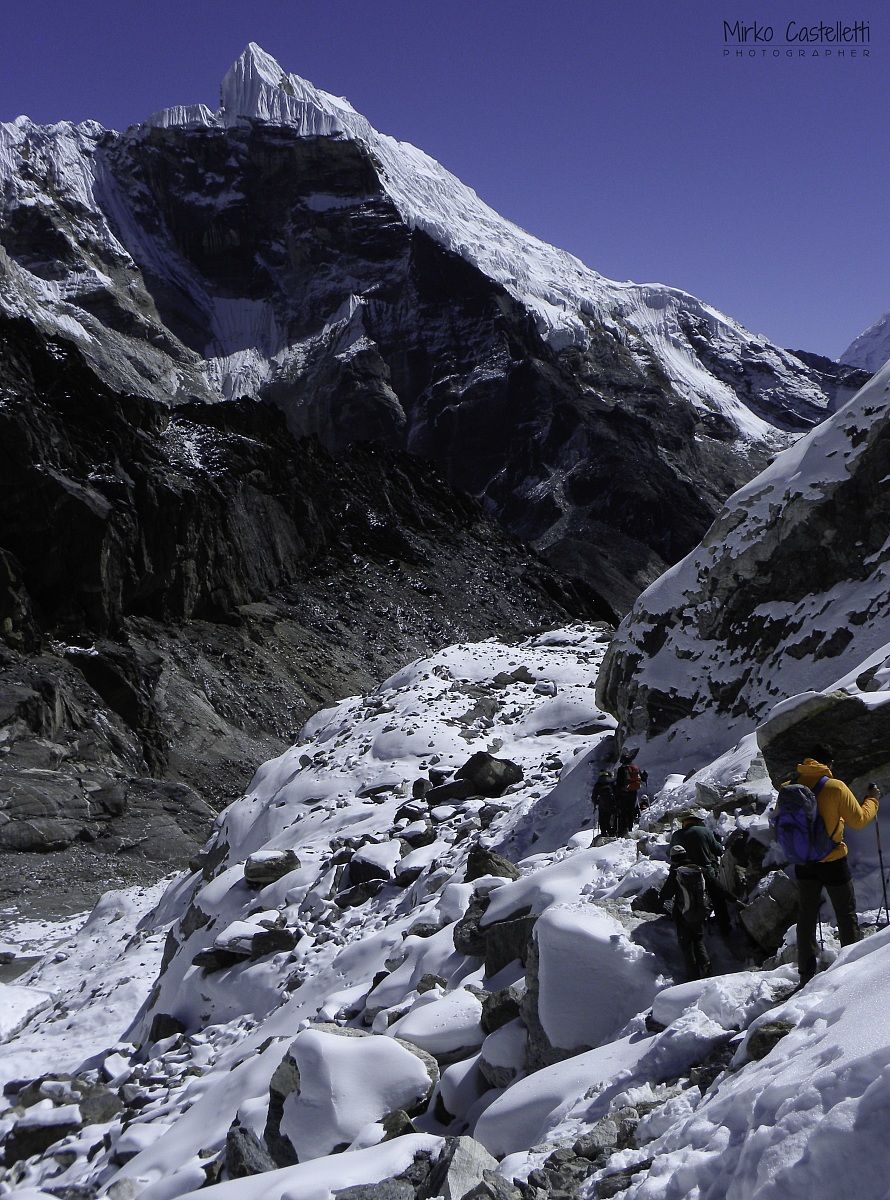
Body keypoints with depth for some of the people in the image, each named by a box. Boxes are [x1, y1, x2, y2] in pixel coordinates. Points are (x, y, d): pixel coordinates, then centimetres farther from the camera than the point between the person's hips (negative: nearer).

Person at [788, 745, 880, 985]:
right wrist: (873, 799, 3)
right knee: (846, 915, 13)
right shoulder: (835, 787, -17)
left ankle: (806, 974, 17)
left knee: (806, 918, 13)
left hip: (803, 863, 4)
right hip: (833, 862, -4)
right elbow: (859, 820, -13)